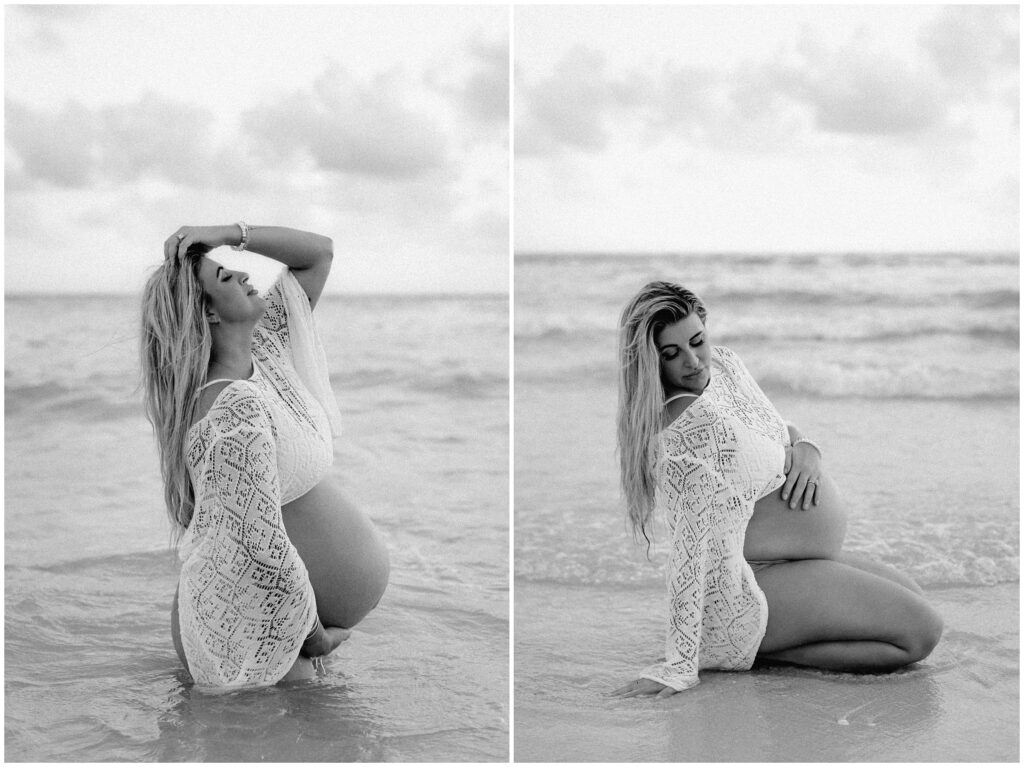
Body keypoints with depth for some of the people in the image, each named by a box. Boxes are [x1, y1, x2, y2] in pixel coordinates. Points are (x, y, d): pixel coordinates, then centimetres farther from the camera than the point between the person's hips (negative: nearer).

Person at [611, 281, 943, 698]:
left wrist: (805, 449, -7)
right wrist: (679, 665, -34)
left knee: (913, 598, 24)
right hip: (757, 581, -10)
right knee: (920, 632, -10)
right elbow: (693, 545, -33)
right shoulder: (694, 425, -28)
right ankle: (752, 648, -10)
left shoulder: (723, 363, 1)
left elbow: (778, 430, 18)